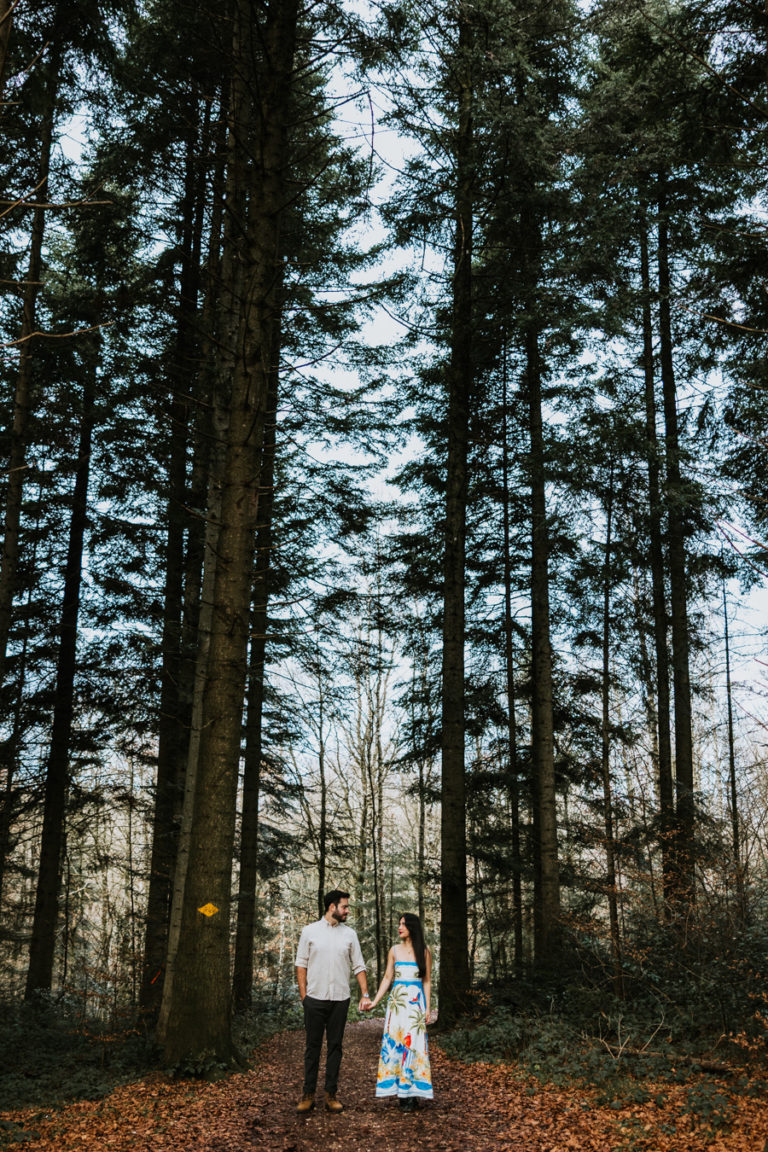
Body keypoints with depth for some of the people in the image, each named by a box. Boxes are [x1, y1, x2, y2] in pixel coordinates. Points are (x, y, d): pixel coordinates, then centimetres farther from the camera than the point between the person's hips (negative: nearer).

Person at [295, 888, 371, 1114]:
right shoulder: (310, 931, 1)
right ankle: (308, 1094, 11)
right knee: (312, 1046, 3)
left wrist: (365, 994, -1)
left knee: (335, 1046, 6)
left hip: (340, 999, 2)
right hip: (315, 999, -2)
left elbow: (359, 966, 8)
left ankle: (331, 1094, 13)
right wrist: (303, 994, -4)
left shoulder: (349, 934, 7)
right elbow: (301, 964, 3)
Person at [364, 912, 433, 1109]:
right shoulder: (395, 950, 7)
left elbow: (427, 981, 6)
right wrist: (375, 1001, 1)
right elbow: (387, 978, 9)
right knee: (394, 1043, -2)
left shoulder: (424, 952, 3)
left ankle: (412, 1092, 0)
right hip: (397, 1002, 2)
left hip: (416, 1002, -2)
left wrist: (427, 1008, 1)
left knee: (414, 1044, -5)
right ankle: (399, 1090, 4)